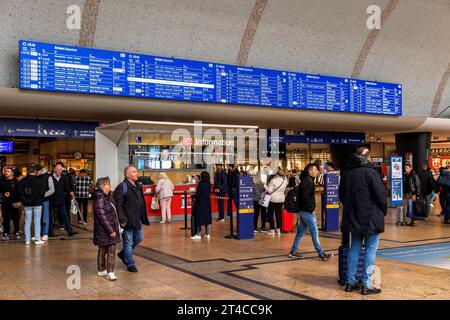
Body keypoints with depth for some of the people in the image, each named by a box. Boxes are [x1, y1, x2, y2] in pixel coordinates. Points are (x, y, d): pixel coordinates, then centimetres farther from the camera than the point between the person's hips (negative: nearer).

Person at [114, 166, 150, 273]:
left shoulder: (138, 186, 12)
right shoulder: (122, 187, -13)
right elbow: (118, 205, -18)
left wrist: (143, 217, 15)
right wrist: (122, 219, -23)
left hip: (137, 219, 8)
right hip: (128, 220, -8)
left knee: (139, 238, 17)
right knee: (129, 242, 2)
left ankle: (123, 254, 36)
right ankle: (130, 264, 15)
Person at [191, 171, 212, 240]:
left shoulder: (201, 183, -15)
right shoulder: (209, 184, 4)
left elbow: (198, 193, -16)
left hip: (200, 202, -6)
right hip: (207, 202, 6)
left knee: (199, 218, 0)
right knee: (207, 218, 11)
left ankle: (199, 235, 1)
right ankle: (208, 234, 13)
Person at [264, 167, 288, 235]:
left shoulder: (273, 180, -18)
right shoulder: (285, 180, -3)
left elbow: (269, 191, -14)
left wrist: (265, 185, -6)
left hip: (273, 199, -5)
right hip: (281, 199, 5)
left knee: (270, 214, 5)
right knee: (278, 214, 12)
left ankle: (272, 229, 2)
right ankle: (278, 229, 13)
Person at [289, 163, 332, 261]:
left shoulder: (307, 180, 15)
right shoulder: (307, 181, -16)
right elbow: (306, 197, -23)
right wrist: (311, 208, -17)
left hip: (303, 211, 10)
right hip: (307, 211, -10)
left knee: (301, 231, 14)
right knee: (315, 233, -4)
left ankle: (293, 252, 19)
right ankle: (321, 254, 2)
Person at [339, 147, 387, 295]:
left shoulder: (346, 172, 8)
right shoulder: (370, 171, -13)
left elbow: (341, 195, 17)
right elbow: (380, 194, -15)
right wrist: (384, 210, 1)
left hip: (353, 217, 6)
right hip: (370, 218, -6)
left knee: (354, 248, 14)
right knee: (370, 250, 1)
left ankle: (350, 282, 17)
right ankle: (366, 285, 3)